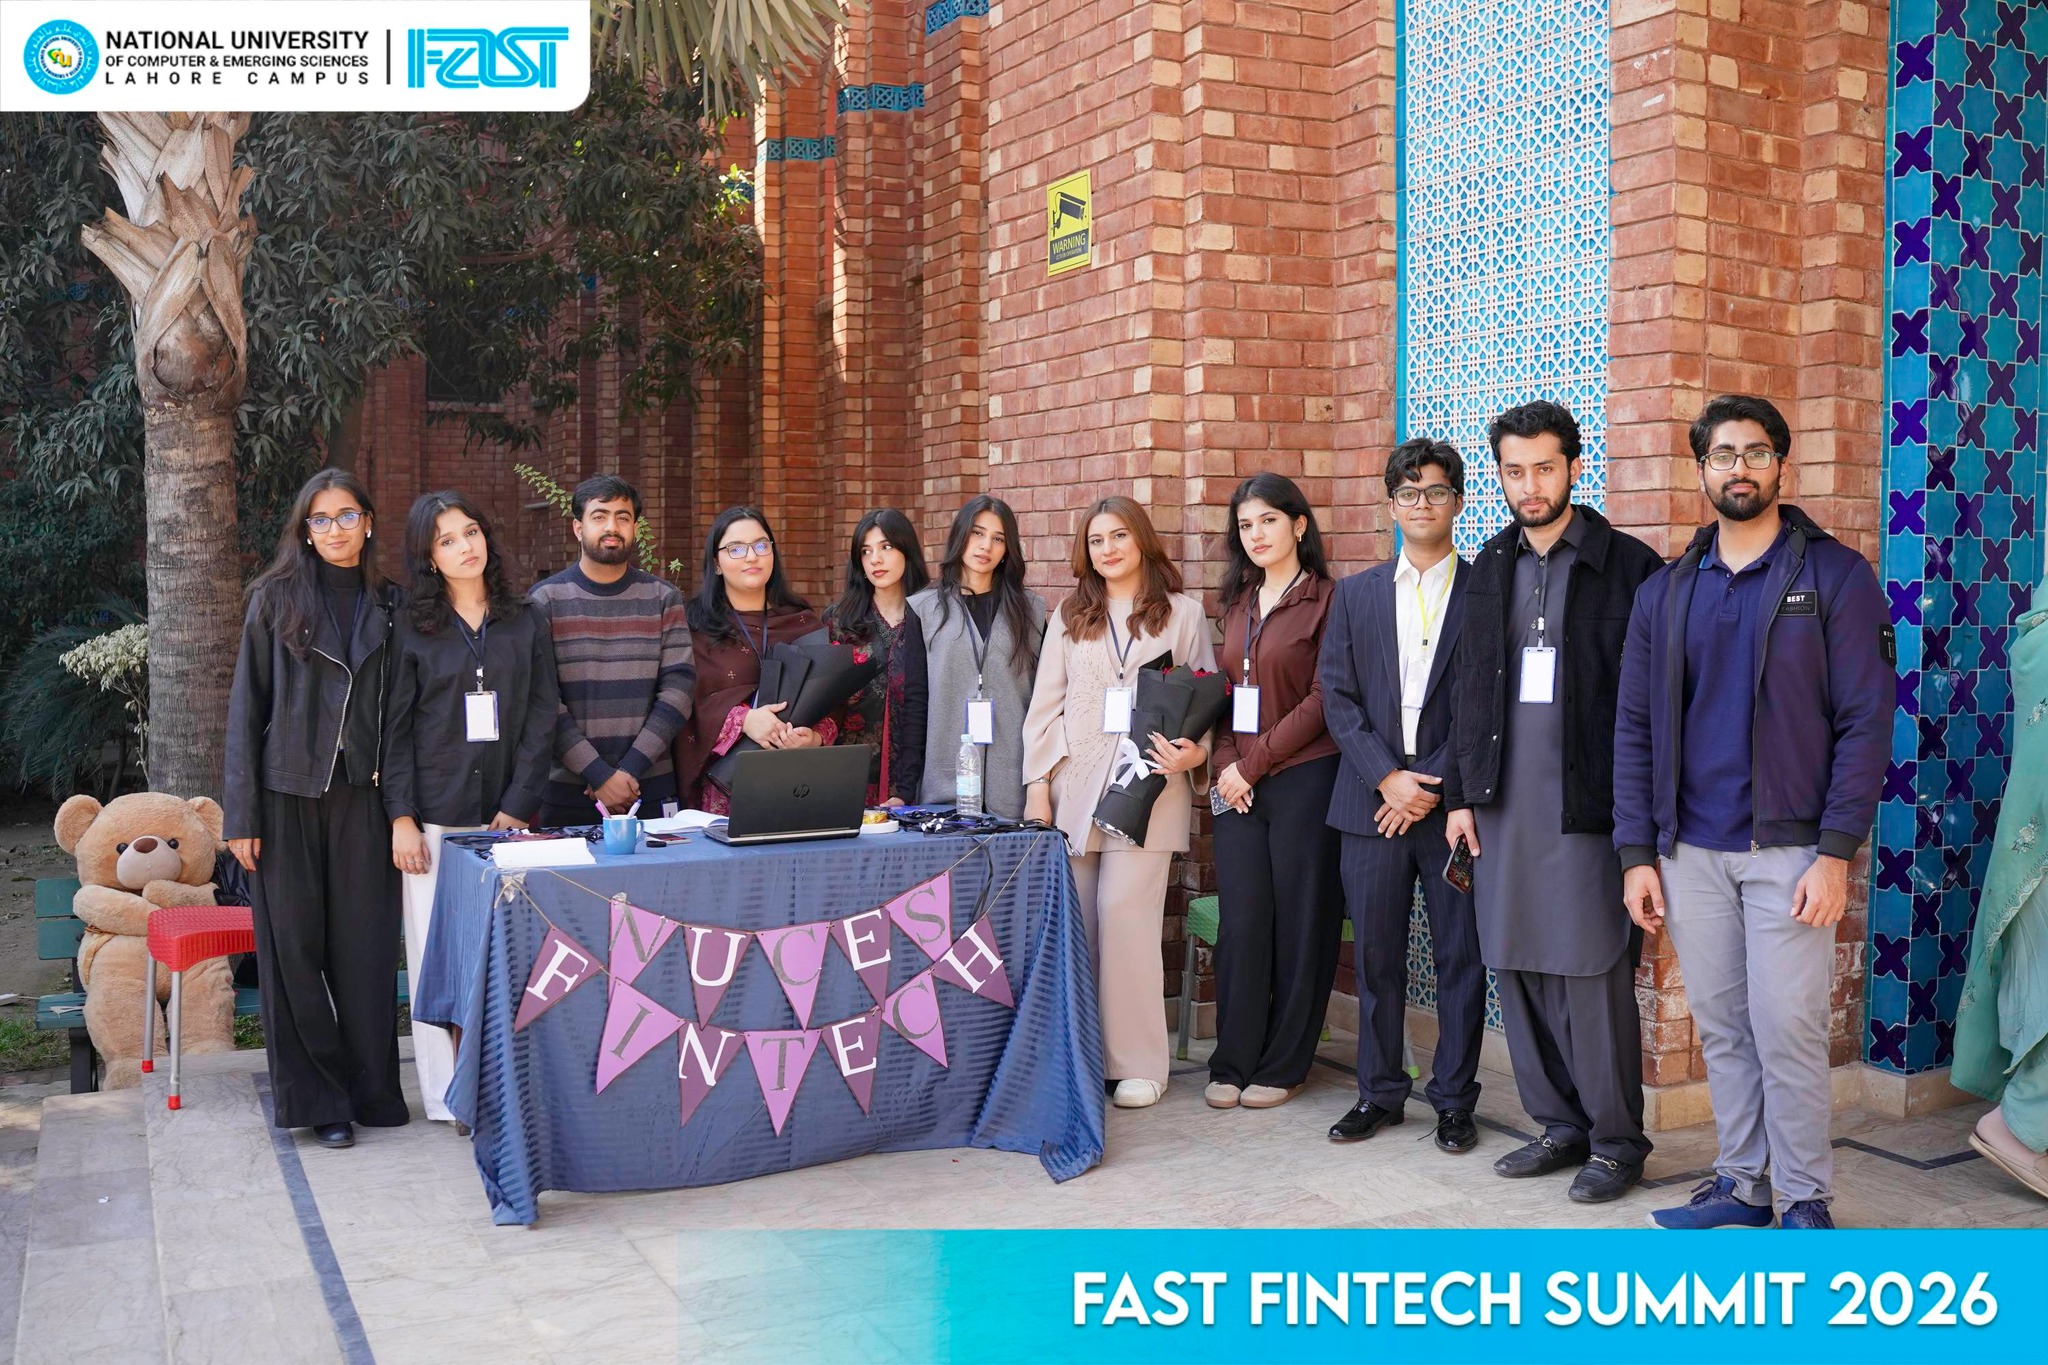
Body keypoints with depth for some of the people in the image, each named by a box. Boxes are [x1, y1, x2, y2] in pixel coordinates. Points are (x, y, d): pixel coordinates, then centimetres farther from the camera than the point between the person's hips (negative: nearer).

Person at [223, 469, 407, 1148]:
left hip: (363, 798, 1)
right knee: (295, 946, 2)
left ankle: (371, 1087, 15)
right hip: (287, 794, -1)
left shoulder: (389, 605, 9)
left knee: (365, 947, 3)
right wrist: (241, 814, -4)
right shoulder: (276, 599, 3)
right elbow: (246, 708, 1)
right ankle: (315, 1098, 12)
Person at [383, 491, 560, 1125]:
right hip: (434, 815, -1)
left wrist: (517, 809, -5)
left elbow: (541, 720, 5)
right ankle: (447, 1095, 6)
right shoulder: (414, 628, 6)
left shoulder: (526, 623, 9)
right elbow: (397, 727, 3)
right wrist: (402, 817, -6)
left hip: (504, 815, 1)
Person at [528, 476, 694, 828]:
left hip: (650, 791, 2)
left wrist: (630, 770, -11)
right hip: (567, 791, -1)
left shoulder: (664, 598, 6)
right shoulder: (545, 600, 1)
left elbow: (678, 689, -2)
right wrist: (599, 775, -14)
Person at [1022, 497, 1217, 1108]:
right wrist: (1037, 785, 5)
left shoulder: (1184, 614, 10)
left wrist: (1193, 753, -10)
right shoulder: (1069, 617, 17)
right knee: (1071, 922, -2)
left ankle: (1138, 1063, -2)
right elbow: (1045, 705, 13)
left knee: (1125, 914, -12)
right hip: (1074, 785, 3)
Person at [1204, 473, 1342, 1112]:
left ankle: (1282, 1066, 13)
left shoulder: (1326, 599, -4)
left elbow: (1323, 700, -10)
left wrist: (1254, 763, -10)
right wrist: (1226, 765, 1)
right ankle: (1233, 1064, 13)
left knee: (1300, 924, 2)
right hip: (1237, 787, 5)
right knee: (1240, 922, 4)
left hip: (1303, 779, -5)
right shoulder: (1238, 603, 16)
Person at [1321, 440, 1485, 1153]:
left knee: (1461, 956, 4)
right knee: (1375, 955, 8)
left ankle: (1454, 1100, 16)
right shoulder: (1355, 594, 11)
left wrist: (1435, 786, -10)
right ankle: (1380, 1093, 20)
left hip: (1453, 802, -2)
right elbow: (1338, 698, 5)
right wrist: (1387, 777, -8)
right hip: (1372, 801, 2)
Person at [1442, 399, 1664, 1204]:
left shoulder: (1627, 565, -2)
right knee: (1517, 969, 9)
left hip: (1587, 806, -5)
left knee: (1595, 976, -4)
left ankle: (1616, 1140, 10)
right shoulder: (1491, 566, 14)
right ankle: (1560, 1125, 22)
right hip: (1504, 805, 5)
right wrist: (1461, 794, 11)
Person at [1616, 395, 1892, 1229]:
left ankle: (1805, 1199, 12)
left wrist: (1836, 852, -13)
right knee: (1721, 1029, 10)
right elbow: (1634, 730, 10)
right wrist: (1636, 855, 3)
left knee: (1787, 1031, -3)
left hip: (1788, 848, -4)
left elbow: (1865, 721, -6)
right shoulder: (1665, 592, 10)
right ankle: (1742, 1185, 23)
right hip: (1690, 852, 4)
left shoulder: (1834, 576, -1)